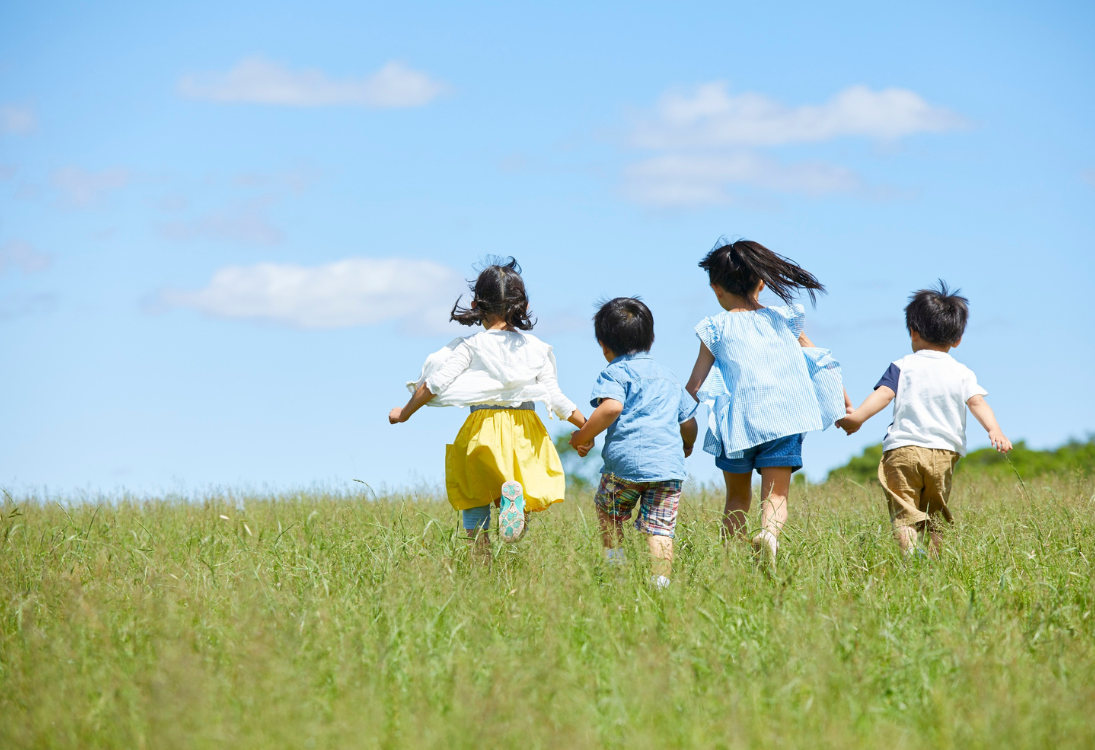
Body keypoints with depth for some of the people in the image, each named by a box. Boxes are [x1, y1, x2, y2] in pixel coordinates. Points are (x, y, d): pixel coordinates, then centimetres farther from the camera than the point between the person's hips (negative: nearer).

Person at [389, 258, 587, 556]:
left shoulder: (470, 347, -3)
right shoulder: (537, 348, 4)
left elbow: (435, 383, -5)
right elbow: (554, 397, 4)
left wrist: (405, 413, 9)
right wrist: (586, 425, 17)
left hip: (483, 428, -1)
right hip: (525, 432, 1)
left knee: (474, 497, 15)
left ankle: (481, 556, 2)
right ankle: (515, 495, -25)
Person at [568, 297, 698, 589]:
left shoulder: (615, 372, 3)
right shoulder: (668, 377, 24)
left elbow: (611, 407, -17)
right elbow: (689, 424, 27)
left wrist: (583, 436, -4)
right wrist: (686, 446, 49)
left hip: (626, 461, -4)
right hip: (670, 464, 4)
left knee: (608, 511, 20)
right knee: (660, 529, -1)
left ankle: (615, 562, 11)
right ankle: (661, 581, -15)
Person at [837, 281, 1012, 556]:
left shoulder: (903, 366, 7)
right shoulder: (963, 373, 13)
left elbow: (884, 394, -7)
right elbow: (977, 401, -2)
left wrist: (857, 417, -14)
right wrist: (995, 430, -12)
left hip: (903, 449, -2)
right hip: (944, 453, 2)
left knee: (904, 513, -9)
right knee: (934, 516, 15)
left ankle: (909, 550, -33)